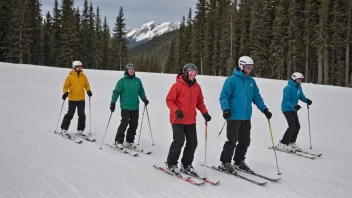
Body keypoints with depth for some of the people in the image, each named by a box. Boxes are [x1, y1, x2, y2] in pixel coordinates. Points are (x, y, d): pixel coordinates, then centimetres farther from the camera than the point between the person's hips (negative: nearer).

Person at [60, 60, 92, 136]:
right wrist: (65, 92, -18)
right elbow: (65, 86, -1)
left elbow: (86, 85, 14)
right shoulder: (70, 76, -4)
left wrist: (88, 91, -4)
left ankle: (80, 130, 16)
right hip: (72, 99, -4)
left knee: (82, 115, 5)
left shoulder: (83, 76, 6)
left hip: (81, 99, 4)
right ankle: (64, 129, 8)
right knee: (70, 114, -4)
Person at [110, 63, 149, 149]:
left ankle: (129, 141, 18)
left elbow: (141, 91, 18)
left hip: (135, 107, 5)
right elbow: (116, 92, -3)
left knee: (134, 125, 7)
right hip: (125, 107, -5)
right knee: (124, 124, -11)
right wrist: (113, 103, -10)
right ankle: (118, 141, -1)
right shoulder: (122, 81, -2)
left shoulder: (137, 80, 10)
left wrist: (144, 99, 2)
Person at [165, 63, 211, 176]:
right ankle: (171, 164, 8)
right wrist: (176, 110, -22)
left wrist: (205, 113, 2)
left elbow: (199, 102, 15)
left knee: (193, 143, 5)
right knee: (179, 141, -10)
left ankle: (186, 164, 22)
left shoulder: (196, 86, 8)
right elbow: (169, 100, -9)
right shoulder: (177, 85, -9)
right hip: (178, 120, -6)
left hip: (191, 120, 6)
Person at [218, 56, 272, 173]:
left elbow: (257, 97, 17)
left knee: (245, 141, 11)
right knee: (232, 141, -6)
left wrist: (264, 109, 8)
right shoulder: (232, 80, -8)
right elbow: (224, 96, -10)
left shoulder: (251, 81, 12)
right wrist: (225, 109, -24)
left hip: (246, 117, 7)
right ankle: (225, 163, 8)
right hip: (234, 117, -6)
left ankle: (239, 162, 27)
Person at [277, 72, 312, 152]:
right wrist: (294, 105, -36)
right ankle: (283, 144, -9)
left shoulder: (299, 87, 6)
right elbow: (285, 100, -24)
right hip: (287, 109, -9)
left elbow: (301, 96, 14)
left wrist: (307, 100, -7)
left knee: (297, 126, 7)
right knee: (292, 126, -16)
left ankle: (291, 143, 22)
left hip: (293, 110, 9)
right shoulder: (289, 87, -20)